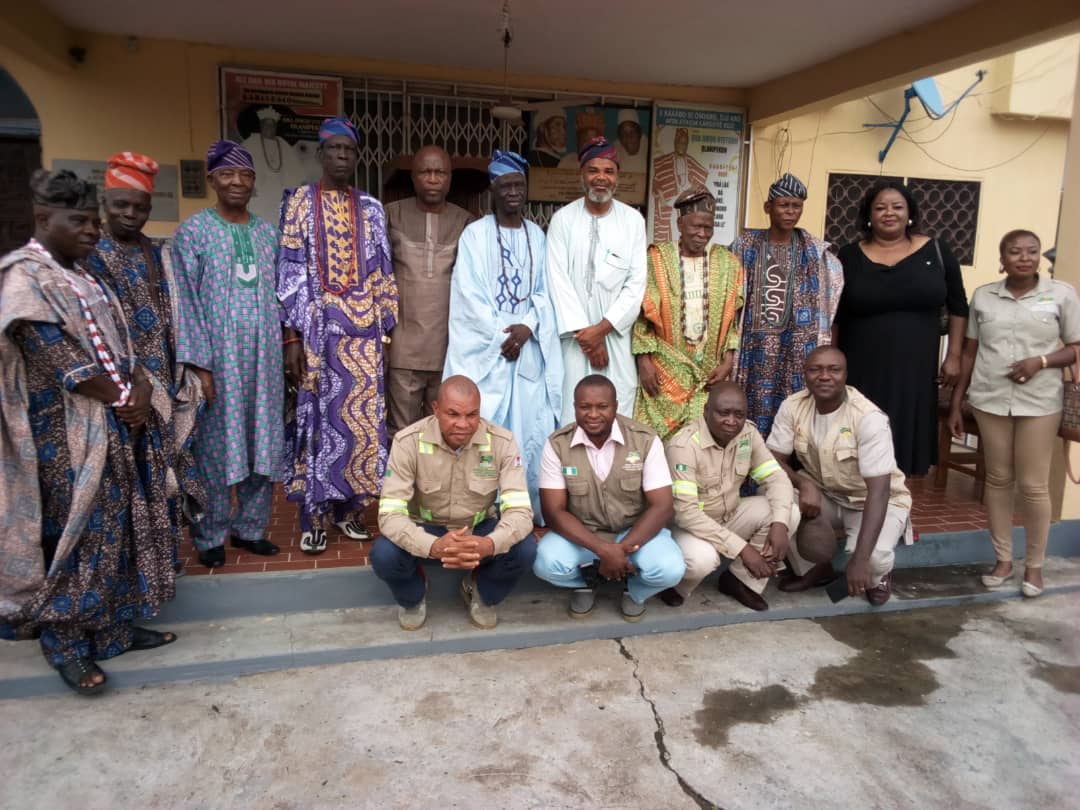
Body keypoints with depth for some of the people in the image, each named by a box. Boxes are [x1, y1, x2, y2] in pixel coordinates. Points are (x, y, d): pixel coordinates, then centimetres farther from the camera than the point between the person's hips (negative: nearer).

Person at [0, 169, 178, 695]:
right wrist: (124, 400, -13)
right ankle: (63, 640, 15)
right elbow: (60, 359, -20)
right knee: (79, 529, -1)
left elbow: (116, 341, 12)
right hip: (64, 430, -8)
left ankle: (117, 625, 25)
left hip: (108, 421, 8)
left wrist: (138, 386, -5)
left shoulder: (80, 274, 13)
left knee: (115, 522, 13)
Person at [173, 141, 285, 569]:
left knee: (263, 443, 8)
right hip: (218, 354, -4)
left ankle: (249, 528, 23)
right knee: (216, 444, 3)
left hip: (263, 354, 4)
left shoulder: (267, 232, 11)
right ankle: (210, 536, 18)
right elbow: (187, 302, -7)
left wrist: (286, 347, 6)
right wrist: (198, 364, -14)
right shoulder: (193, 231, -2)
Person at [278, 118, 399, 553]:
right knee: (316, 414, 0)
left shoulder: (371, 208, 12)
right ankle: (313, 515, 10)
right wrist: (291, 336, -10)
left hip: (363, 327, 3)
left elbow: (381, 272, 11)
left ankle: (349, 506, 18)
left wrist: (386, 331, 5)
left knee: (362, 413, 4)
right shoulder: (301, 201, 4)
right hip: (317, 325, -2)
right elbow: (290, 271, -3)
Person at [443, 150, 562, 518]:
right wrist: (500, 335, -12)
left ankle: (526, 510, 13)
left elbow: (545, 290, 7)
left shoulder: (537, 235, 11)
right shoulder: (475, 234, 0)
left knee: (529, 427, 2)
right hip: (485, 347, -3)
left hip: (529, 347, 3)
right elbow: (469, 294, -7)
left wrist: (528, 326, -11)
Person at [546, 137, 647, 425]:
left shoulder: (633, 220, 3)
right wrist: (585, 333, -10)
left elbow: (637, 283, 0)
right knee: (573, 414, -1)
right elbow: (558, 280, -4)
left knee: (617, 414, 0)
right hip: (574, 336, -1)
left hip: (617, 335, 1)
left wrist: (602, 328, -9)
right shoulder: (563, 219, 1)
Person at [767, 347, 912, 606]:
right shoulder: (793, 406, -14)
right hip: (824, 495, 4)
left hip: (875, 500, -4)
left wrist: (860, 559, -39)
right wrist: (803, 482, -34)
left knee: (870, 558, -34)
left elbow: (878, 492, -32)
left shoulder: (869, 418, -28)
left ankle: (879, 575, 9)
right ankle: (820, 567, 3)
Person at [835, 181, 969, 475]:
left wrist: (953, 357, 5)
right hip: (861, 371, -1)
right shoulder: (849, 256, 2)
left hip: (915, 371, 1)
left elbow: (958, 307, 10)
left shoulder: (936, 252, 3)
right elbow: (832, 316, 5)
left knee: (908, 452, 7)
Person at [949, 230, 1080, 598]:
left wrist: (1041, 361, -17)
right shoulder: (983, 296, 6)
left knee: (1033, 485, 1)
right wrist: (955, 403, 8)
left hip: (1039, 404, -2)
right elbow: (969, 352, 10)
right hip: (989, 401, 2)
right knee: (997, 479, 9)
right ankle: (1003, 559, 21)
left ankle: (1034, 565, 18)